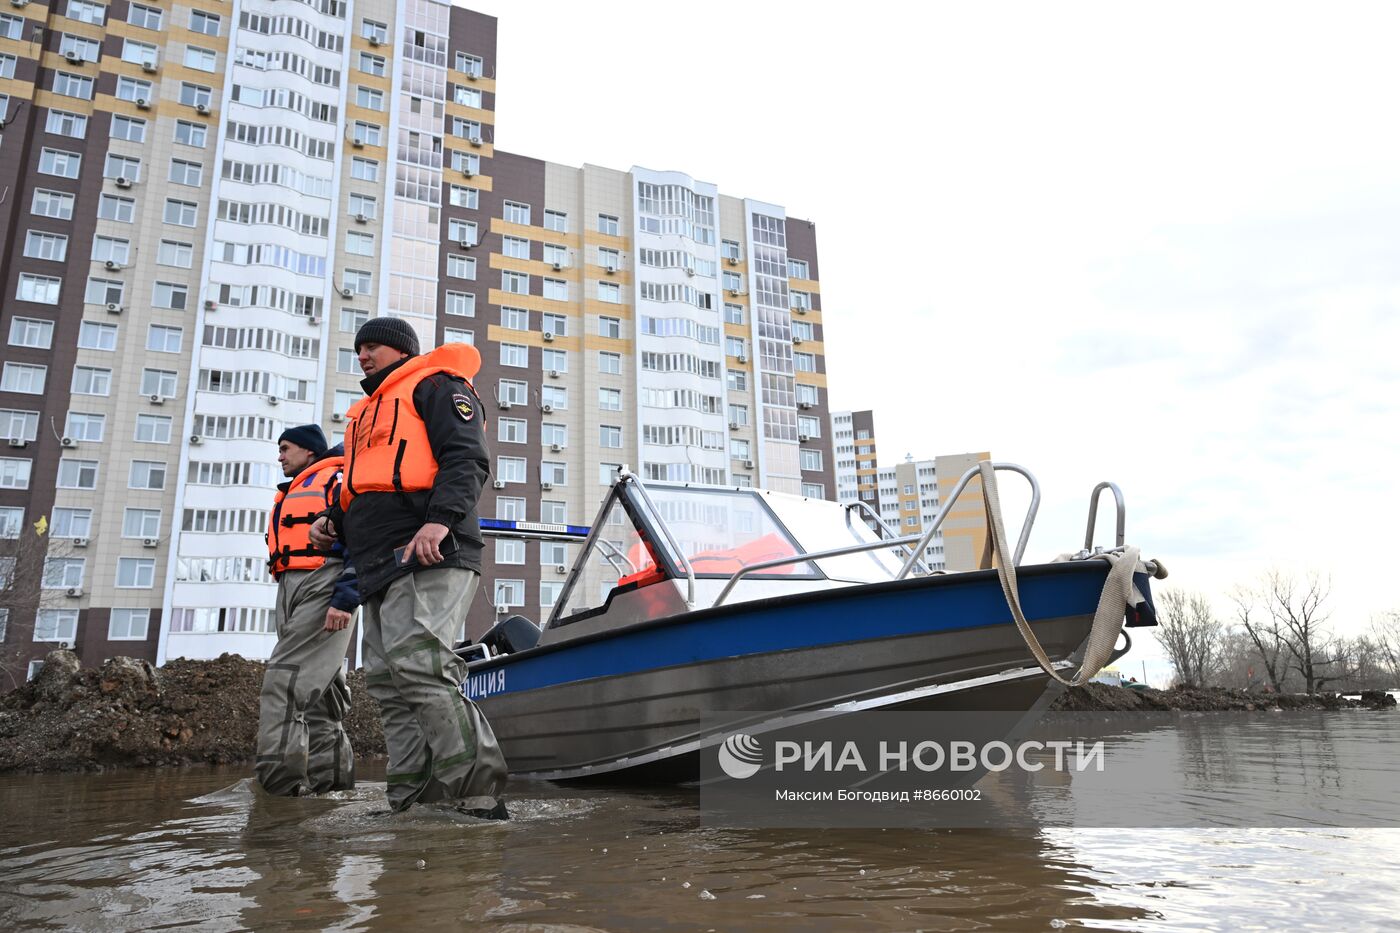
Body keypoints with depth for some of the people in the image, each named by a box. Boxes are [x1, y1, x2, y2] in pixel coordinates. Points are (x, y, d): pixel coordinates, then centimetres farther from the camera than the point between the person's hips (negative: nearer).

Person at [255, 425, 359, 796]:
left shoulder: (337, 481, 1)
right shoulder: (290, 496, 29)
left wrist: (344, 599, -21)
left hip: (322, 587, -9)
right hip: (291, 591, 9)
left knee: (286, 679, -18)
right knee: (318, 689, 8)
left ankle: (278, 776, -20)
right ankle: (330, 773, 11)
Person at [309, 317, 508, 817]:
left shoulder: (435, 386, 7)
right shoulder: (369, 412, 34)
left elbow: (466, 459, -10)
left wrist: (440, 519, -25)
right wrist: (335, 523, 17)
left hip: (427, 557, -10)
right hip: (383, 568, 10)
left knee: (418, 667, -23)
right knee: (389, 684, 4)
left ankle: (477, 795, -21)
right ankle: (411, 801, 7)